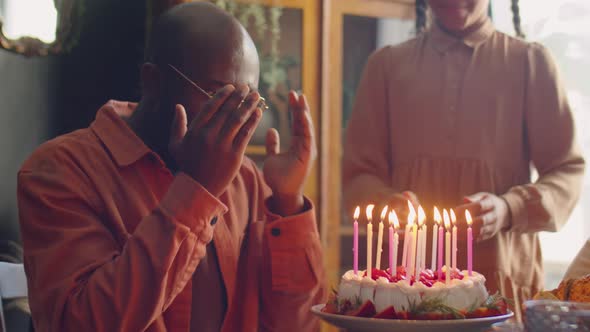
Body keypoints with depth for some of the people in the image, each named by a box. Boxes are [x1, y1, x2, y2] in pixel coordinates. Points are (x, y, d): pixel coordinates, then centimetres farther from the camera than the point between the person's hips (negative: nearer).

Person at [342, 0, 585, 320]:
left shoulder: (531, 62, 7)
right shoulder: (386, 65, 12)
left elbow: (568, 171, 3)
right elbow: (358, 174, 9)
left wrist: (509, 209, -16)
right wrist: (387, 204, -14)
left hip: (503, 275, -1)